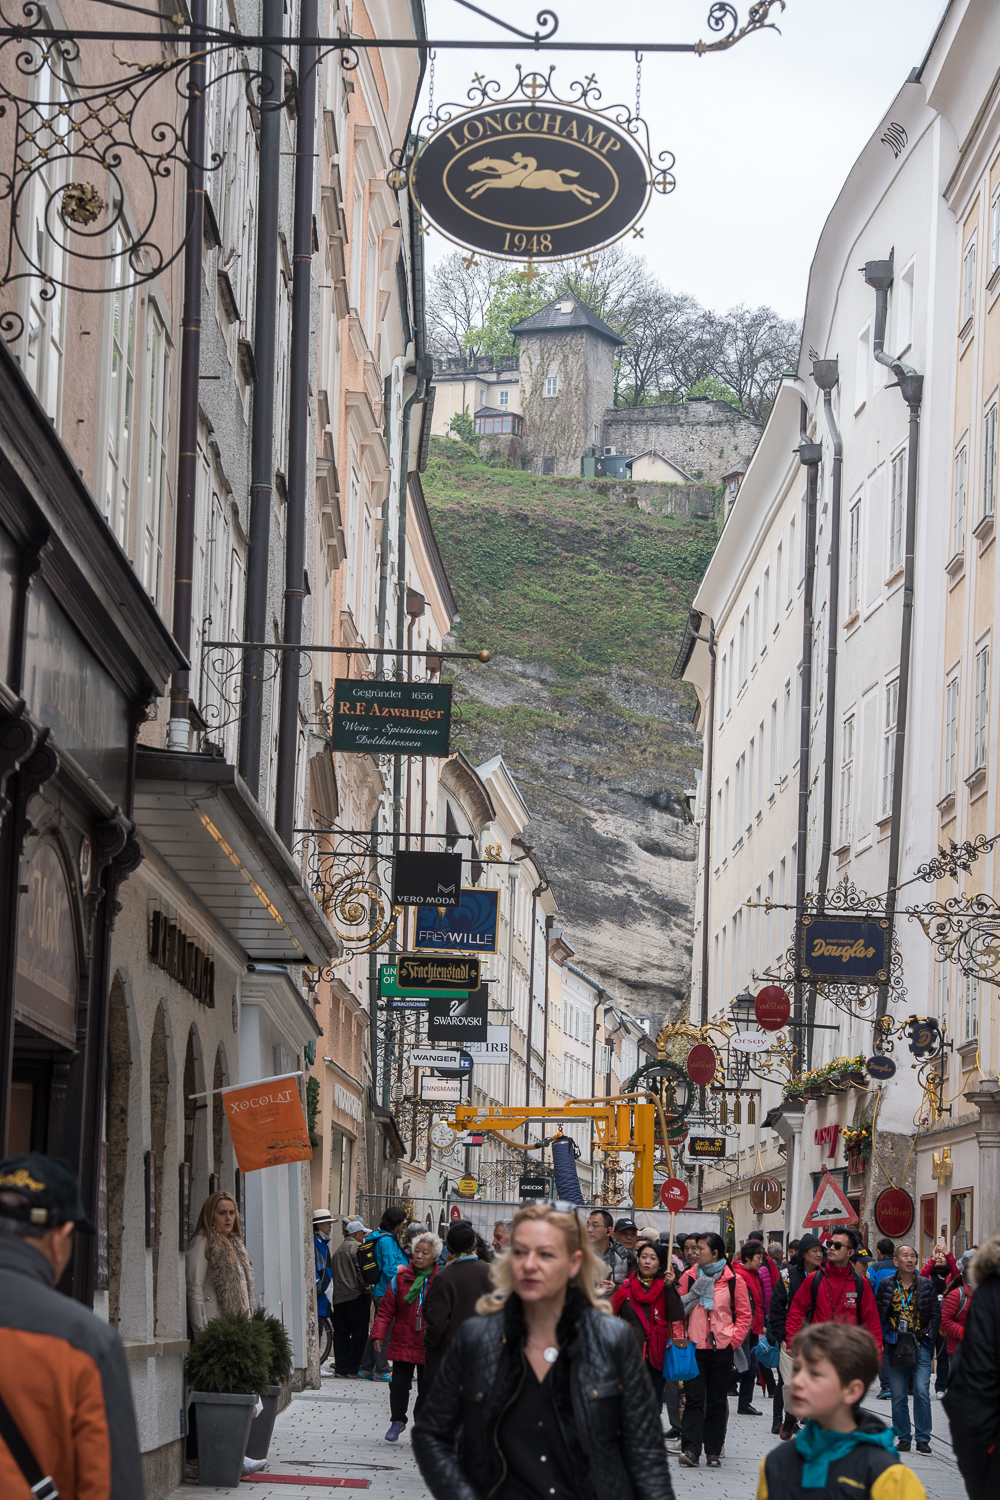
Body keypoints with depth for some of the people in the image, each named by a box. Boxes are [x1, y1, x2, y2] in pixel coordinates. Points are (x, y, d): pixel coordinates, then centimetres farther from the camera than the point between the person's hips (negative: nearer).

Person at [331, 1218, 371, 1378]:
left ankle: (341, 1368, 7)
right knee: (359, 1333, -1)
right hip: (356, 1296, -7)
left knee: (341, 1334, 8)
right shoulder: (357, 1248, -8)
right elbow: (362, 1272, -17)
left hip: (338, 1297, 7)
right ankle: (353, 1369, -3)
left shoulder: (338, 1250, 18)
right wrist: (365, 1288, -4)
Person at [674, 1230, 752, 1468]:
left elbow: (744, 1315, 5)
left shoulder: (734, 1280, 1)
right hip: (694, 1348, 1)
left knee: (717, 1401, 6)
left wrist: (733, 1341, -3)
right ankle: (690, 1450, -9)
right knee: (693, 1398, -6)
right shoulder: (689, 1277, 5)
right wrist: (679, 1338, -2)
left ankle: (714, 1452, 12)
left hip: (722, 1350, -1)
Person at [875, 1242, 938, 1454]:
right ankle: (903, 1438, 14)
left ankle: (923, 1439, -4)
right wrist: (884, 1337, -1)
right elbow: (878, 1314, 8)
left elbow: (935, 1314, 9)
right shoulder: (886, 1284, 5)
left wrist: (928, 1337, -1)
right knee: (898, 1396, 4)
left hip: (920, 1346, -1)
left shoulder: (925, 1284, 5)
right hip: (896, 1347, 1)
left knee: (922, 1392, -10)